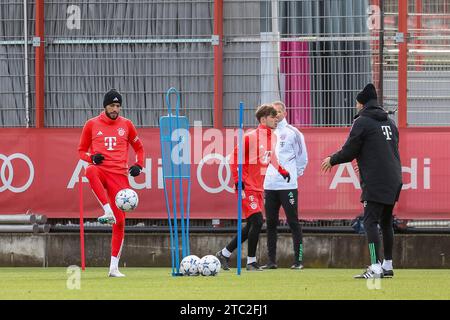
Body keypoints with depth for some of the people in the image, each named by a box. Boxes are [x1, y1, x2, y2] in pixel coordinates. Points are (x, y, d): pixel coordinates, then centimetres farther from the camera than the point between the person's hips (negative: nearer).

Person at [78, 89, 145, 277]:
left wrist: (138, 165, 3)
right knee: (90, 171, -42)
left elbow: (138, 147, 23)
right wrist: (92, 157, -8)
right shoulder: (92, 124, 8)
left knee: (120, 222, -3)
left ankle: (114, 267, 4)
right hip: (101, 170, -2)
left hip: (119, 175, 2)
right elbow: (81, 150, 15)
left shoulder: (126, 125, 12)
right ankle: (108, 212, -47)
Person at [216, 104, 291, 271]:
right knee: (257, 221, -15)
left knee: (251, 226, 9)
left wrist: (283, 172, 9)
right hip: (247, 188, -8)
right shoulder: (250, 137, -14)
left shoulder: (272, 139, 9)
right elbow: (234, 160, -13)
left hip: (258, 188, 8)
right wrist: (240, 184, -18)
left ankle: (224, 254, 22)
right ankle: (251, 262, -5)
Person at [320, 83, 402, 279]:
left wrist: (332, 160, 12)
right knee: (386, 222, 15)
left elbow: (349, 152, -6)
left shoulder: (362, 122, -4)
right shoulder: (389, 123, 18)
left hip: (375, 182, -8)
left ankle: (375, 267, -20)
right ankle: (388, 266, 18)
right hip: (394, 180, 8)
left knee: (370, 222, -10)